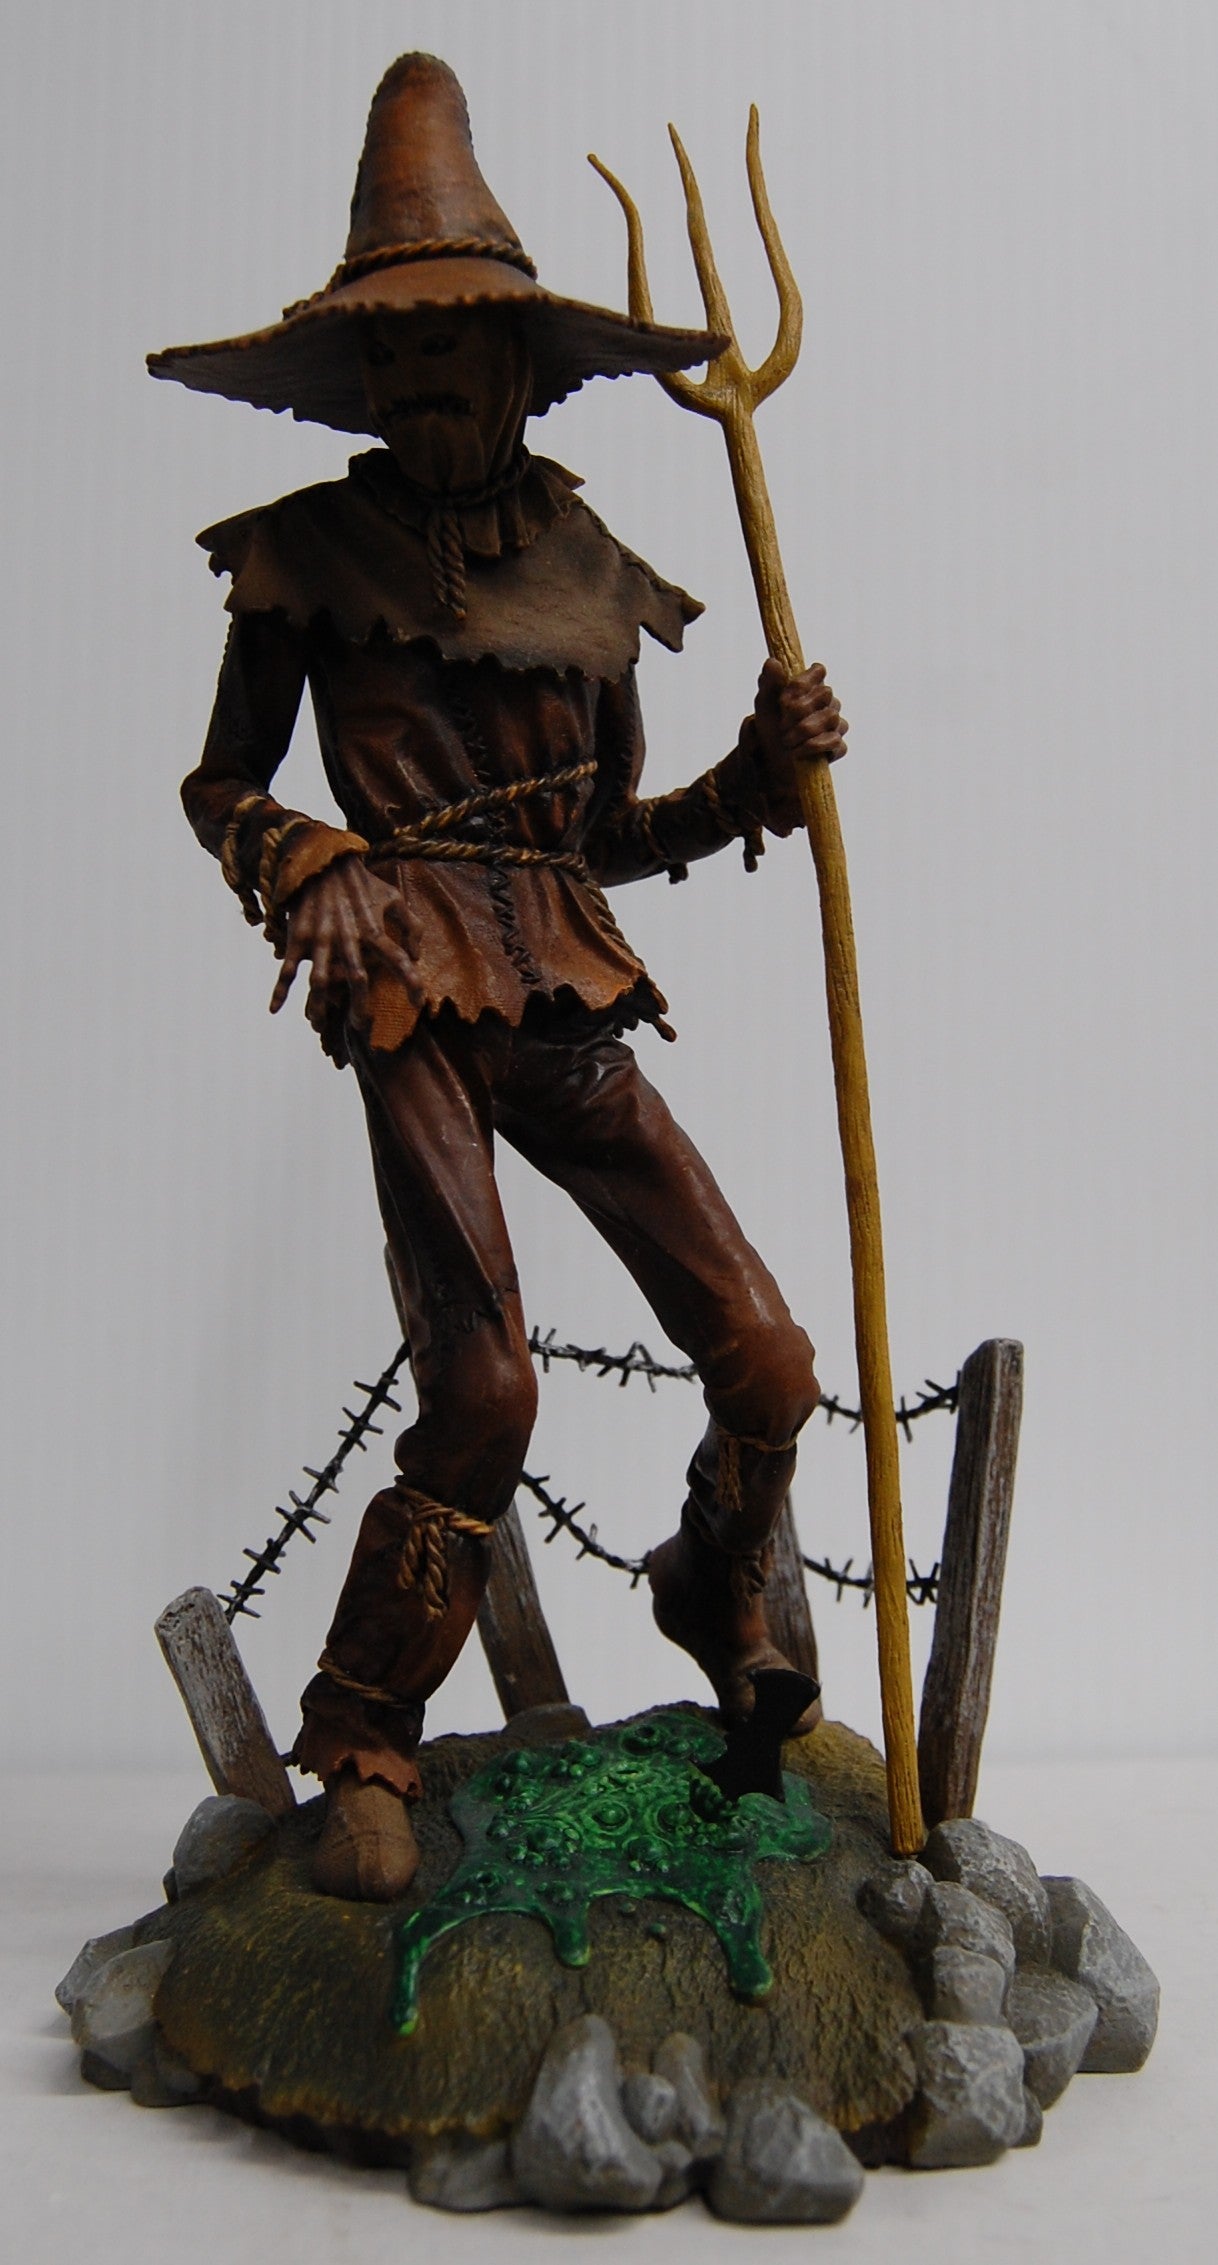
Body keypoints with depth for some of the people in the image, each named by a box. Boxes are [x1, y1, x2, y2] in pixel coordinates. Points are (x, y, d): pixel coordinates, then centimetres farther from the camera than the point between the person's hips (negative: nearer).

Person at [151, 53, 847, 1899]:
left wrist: (763, 773, 5)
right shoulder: (310, 550, 5)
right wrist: (300, 872, -9)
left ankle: (717, 1600, 32)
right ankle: (366, 1749, 6)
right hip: (420, 1001, -4)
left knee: (766, 1365, 0)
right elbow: (221, 788, 11)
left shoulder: (588, 564, 15)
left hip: (574, 1006, 4)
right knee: (484, 1389, -17)